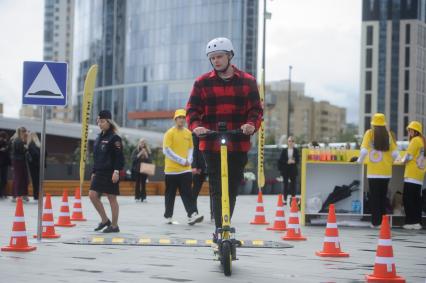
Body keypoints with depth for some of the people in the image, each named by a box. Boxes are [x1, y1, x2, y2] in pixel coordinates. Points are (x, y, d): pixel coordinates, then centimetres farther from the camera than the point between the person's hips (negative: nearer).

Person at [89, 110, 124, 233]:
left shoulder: (114, 138, -9)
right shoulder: (99, 137, 15)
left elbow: (119, 156, -14)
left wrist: (116, 172, -20)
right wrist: (93, 172, 18)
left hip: (110, 173, -8)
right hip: (99, 172, 8)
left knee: (112, 199, -2)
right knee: (93, 195, 0)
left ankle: (114, 225, 8)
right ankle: (105, 220, 13)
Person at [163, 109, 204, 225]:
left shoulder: (188, 133, 8)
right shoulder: (170, 133, -6)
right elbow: (166, 150, -11)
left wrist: (188, 160, -2)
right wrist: (182, 160, -14)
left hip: (186, 169, 3)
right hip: (172, 169, -3)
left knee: (187, 193, -6)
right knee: (170, 194, 6)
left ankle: (192, 215, -16)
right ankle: (168, 217, 16)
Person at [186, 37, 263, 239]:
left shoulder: (247, 81, 7)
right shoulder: (202, 83, 5)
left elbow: (256, 109, 3)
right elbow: (192, 109, 2)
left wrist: (252, 124, -18)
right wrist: (196, 126, -19)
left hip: (239, 145, 2)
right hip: (211, 145, -2)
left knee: (233, 188, 9)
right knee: (217, 188, -7)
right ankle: (220, 229, -6)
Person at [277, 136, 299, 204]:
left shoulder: (296, 150, 3)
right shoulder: (284, 150, 2)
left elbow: (297, 160, 0)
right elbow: (281, 160, -2)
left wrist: (294, 161, -20)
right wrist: (287, 162, -17)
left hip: (293, 170, 0)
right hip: (285, 170, 0)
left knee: (293, 184, 3)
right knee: (285, 184, 2)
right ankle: (285, 199, 6)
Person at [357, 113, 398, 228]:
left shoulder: (369, 133, -4)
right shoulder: (388, 134, 2)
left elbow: (364, 150, -14)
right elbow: (395, 153, -1)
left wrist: (360, 160, 5)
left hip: (373, 171, -2)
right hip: (386, 171, 2)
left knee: (374, 197, 4)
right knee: (383, 197, 12)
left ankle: (375, 222, 2)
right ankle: (383, 222, 13)